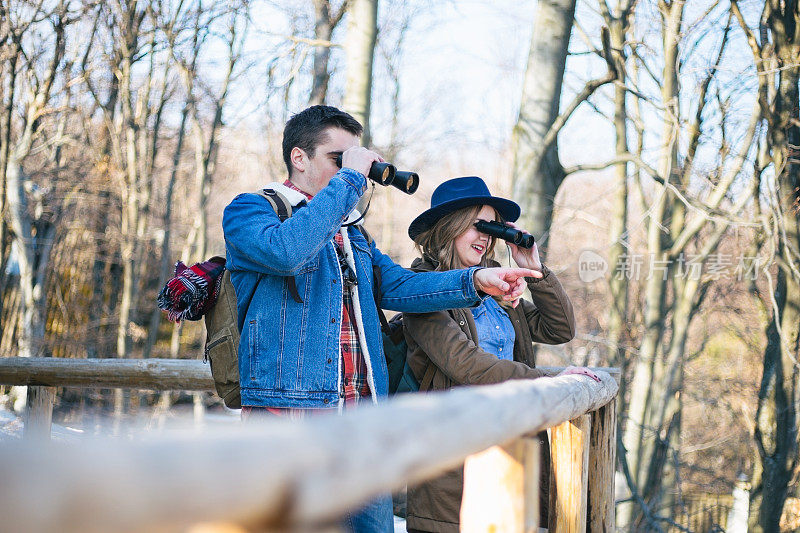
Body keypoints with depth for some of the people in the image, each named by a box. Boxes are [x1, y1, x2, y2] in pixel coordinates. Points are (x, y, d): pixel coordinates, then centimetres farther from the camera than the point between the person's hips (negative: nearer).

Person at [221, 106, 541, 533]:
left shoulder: (349, 231, 26)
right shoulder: (248, 210, 2)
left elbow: (395, 285, 14)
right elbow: (286, 251, -21)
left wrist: (475, 280, 0)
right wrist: (348, 179, -13)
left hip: (363, 415, 7)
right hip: (288, 409, -7)